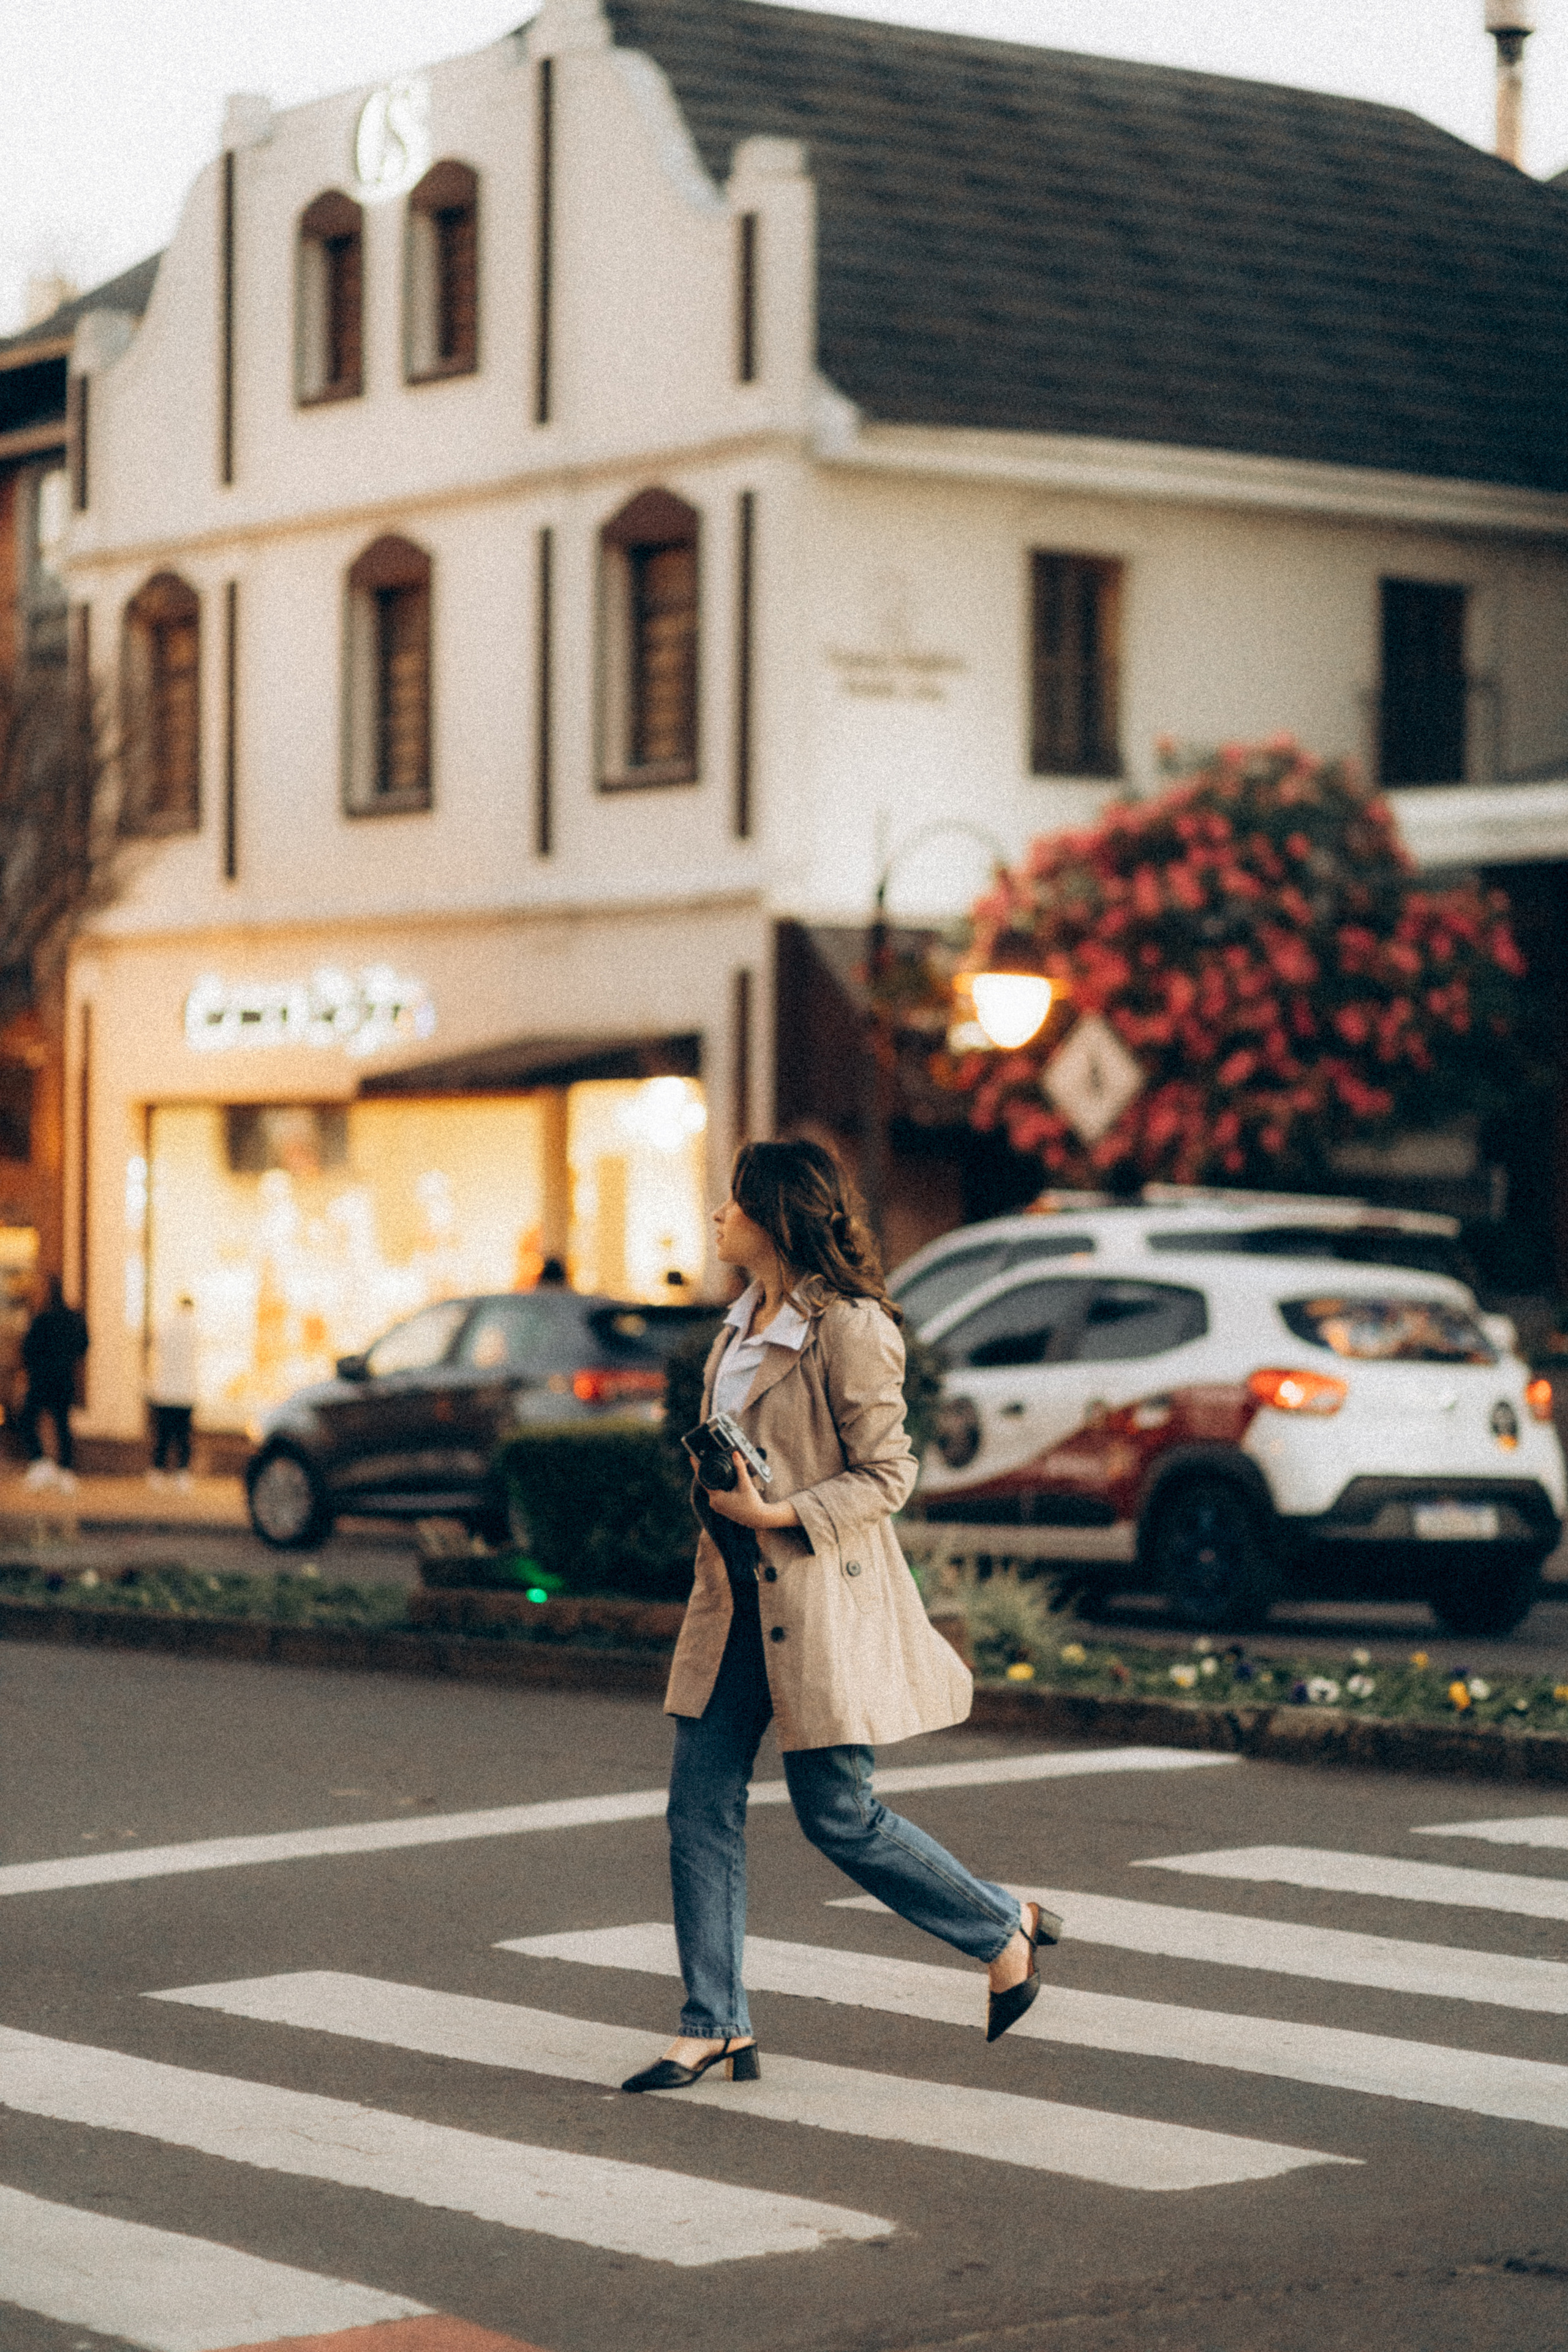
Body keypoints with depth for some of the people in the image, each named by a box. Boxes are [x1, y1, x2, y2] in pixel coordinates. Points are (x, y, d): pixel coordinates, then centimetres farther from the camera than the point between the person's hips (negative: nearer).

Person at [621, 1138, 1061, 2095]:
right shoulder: (747, 1322, 12)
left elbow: (887, 1473, -15)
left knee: (837, 1815, -2)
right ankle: (714, 2026, 7)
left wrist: (776, 1515, -21)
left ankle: (1007, 1930, 18)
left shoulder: (848, 1327, -15)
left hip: (821, 1599, -8)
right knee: (702, 1805, 2)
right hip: (738, 1596, 8)